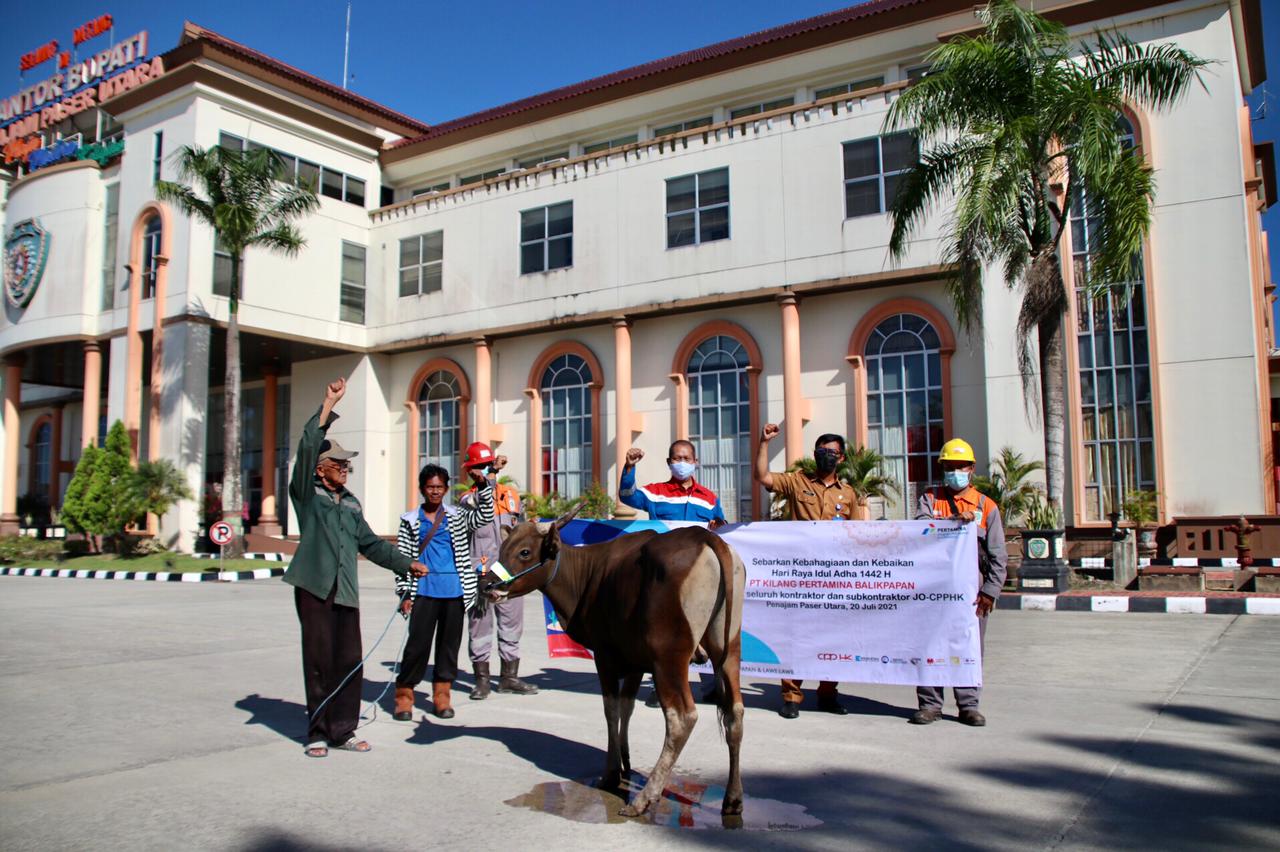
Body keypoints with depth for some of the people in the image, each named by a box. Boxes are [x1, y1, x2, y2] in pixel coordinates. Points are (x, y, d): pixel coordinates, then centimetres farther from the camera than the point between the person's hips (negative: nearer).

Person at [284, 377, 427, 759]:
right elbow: (308, 446, -9)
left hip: (346, 591, 5)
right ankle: (318, 732, 9)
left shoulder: (351, 503, 20)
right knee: (319, 660, -2)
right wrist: (329, 403, -11)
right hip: (314, 587, -5)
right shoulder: (307, 494, 3)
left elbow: (370, 543, 24)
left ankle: (342, 731, 13)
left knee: (350, 661, 3)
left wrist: (406, 563, 18)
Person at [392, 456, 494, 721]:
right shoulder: (411, 520, 6)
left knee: (449, 643, 7)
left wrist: (482, 485, -11)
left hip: (455, 591, 2)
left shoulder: (457, 516, 11)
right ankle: (404, 694, 9)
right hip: (424, 592, -2)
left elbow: (485, 516, 0)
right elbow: (402, 557, 5)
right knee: (417, 643, -4)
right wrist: (404, 593, -1)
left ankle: (442, 695, 17)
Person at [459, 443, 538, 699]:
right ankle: (482, 680, 12)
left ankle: (509, 678, 19)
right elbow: (482, 509, -22)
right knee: (480, 626, 2)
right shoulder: (468, 499, 0)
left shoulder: (510, 494, 13)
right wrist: (488, 480, -27)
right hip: (480, 573, -4)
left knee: (512, 624, 8)